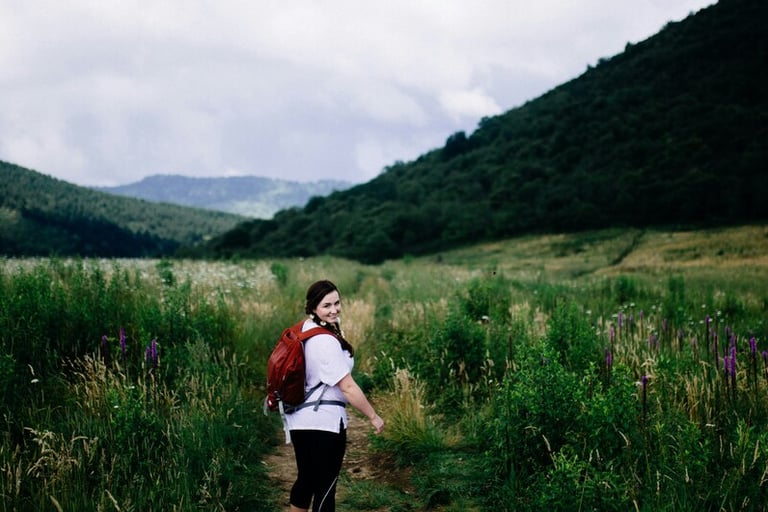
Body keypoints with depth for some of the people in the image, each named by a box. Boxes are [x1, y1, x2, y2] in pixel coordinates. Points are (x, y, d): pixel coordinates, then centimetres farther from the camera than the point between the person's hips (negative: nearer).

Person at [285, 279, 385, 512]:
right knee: (326, 485, 3)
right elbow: (347, 386, -22)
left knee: (306, 479, 20)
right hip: (324, 421, -9)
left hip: (299, 419, 9)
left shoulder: (304, 330, 6)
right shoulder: (326, 341, -22)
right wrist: (374, 416, -14)